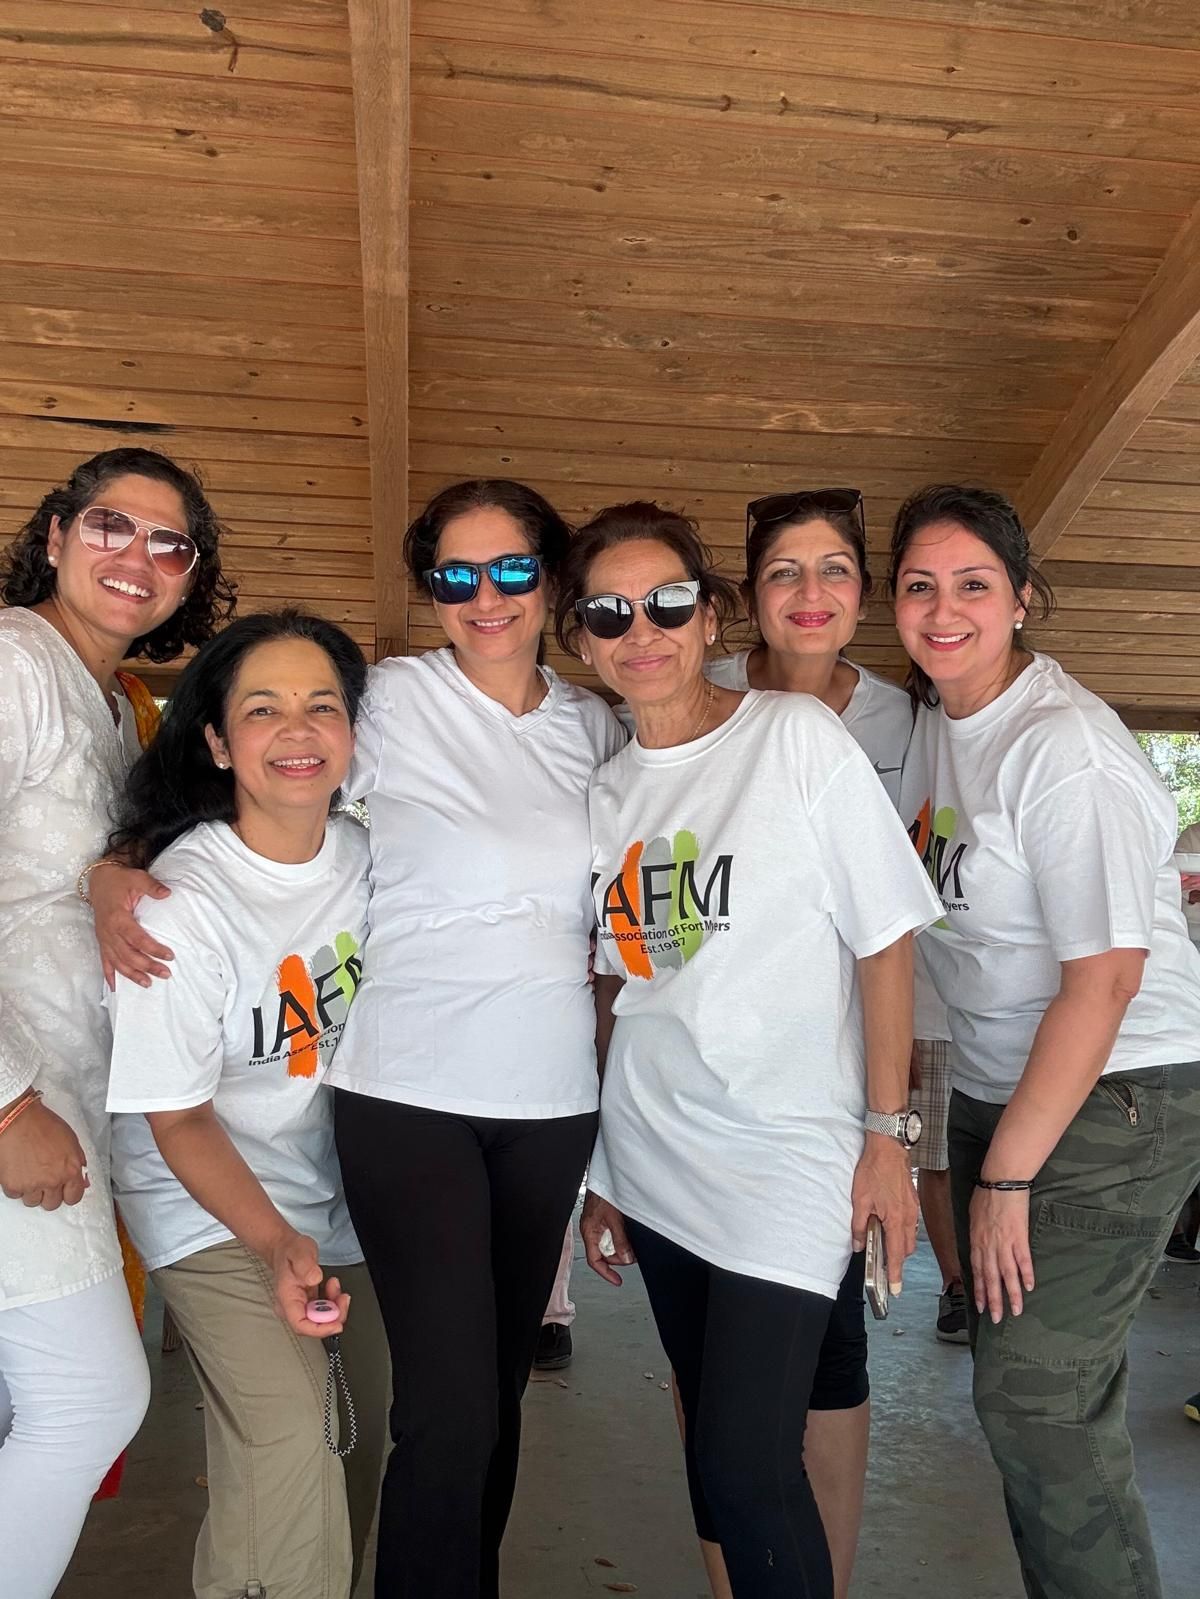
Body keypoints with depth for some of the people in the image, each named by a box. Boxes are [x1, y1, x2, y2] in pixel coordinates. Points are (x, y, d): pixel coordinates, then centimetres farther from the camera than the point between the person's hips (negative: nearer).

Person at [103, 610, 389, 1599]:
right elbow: (178, 1119, -15)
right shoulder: (182, 902, -22)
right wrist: (275, 1243, -25)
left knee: (398, 1427, 9)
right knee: (287, 1455, -18)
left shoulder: (366, 852, -6)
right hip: (215, 1216, -5)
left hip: (351, 1186, 6)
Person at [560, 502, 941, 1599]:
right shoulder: (606, 790, 6)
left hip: (791, 1161, -5)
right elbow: (622, 986, 12)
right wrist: (600, 1174, 13)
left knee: (748, 1468, -7)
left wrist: (887, 1136, -10)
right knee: (713, 1446, 16)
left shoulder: (799, 737, -9)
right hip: (655, 1165, 5)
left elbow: (885, 940, -8)